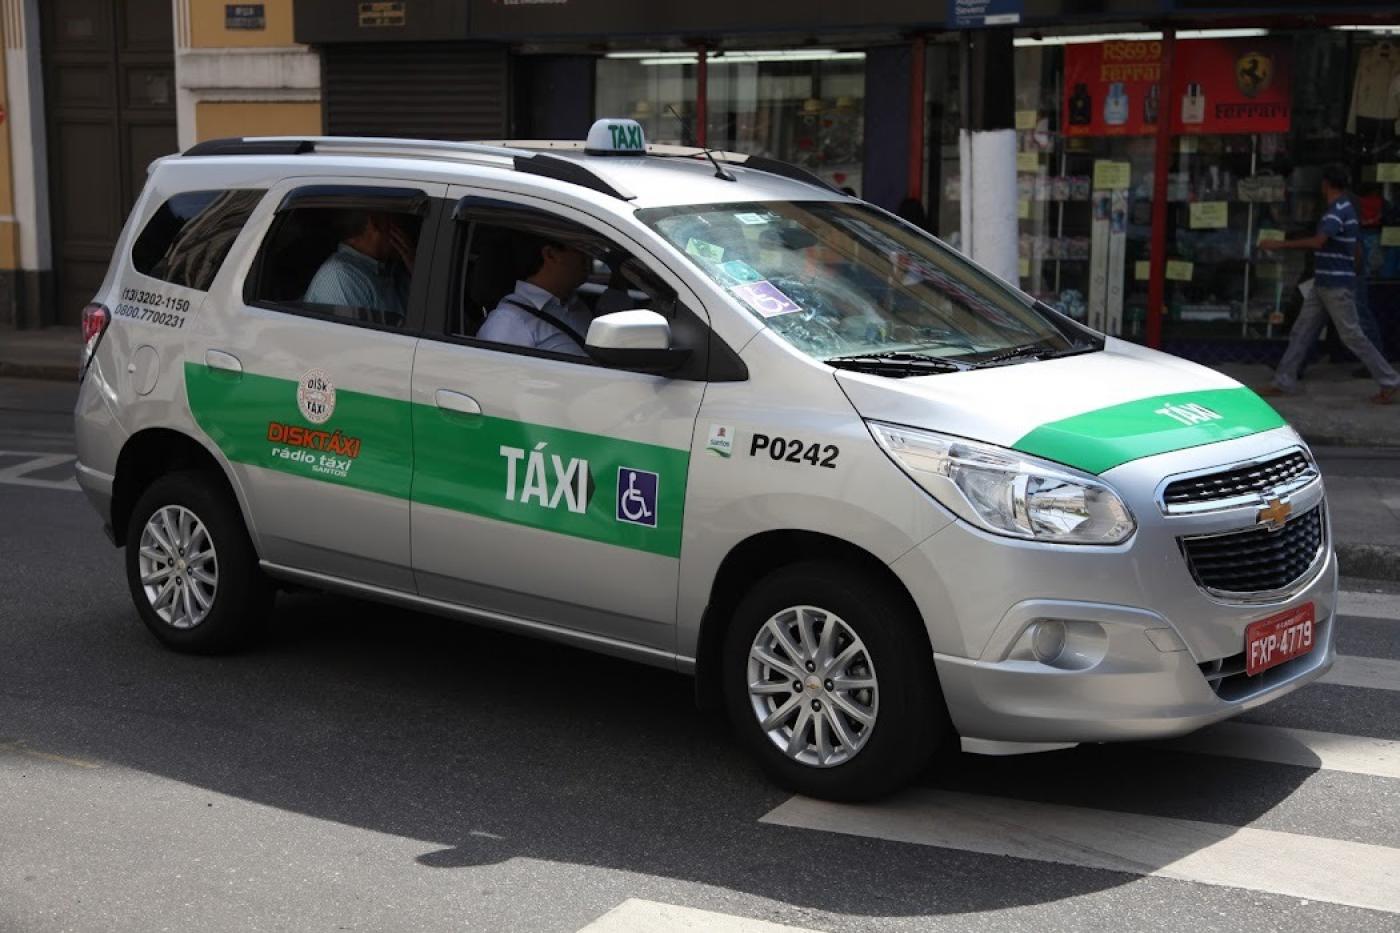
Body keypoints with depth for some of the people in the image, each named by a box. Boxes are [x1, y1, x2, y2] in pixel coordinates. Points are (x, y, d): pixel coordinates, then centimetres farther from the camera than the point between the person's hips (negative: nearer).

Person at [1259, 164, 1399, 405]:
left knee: (1352, 335, -5)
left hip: (1337, 285, -10)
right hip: (1323, 284, 10)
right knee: (1300, 332, 7)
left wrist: (1280, 244, -26)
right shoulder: (1343, 208, 15)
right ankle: (1284, 382, 9)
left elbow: (1318, 241, -30)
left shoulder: (1338, 210, -17)